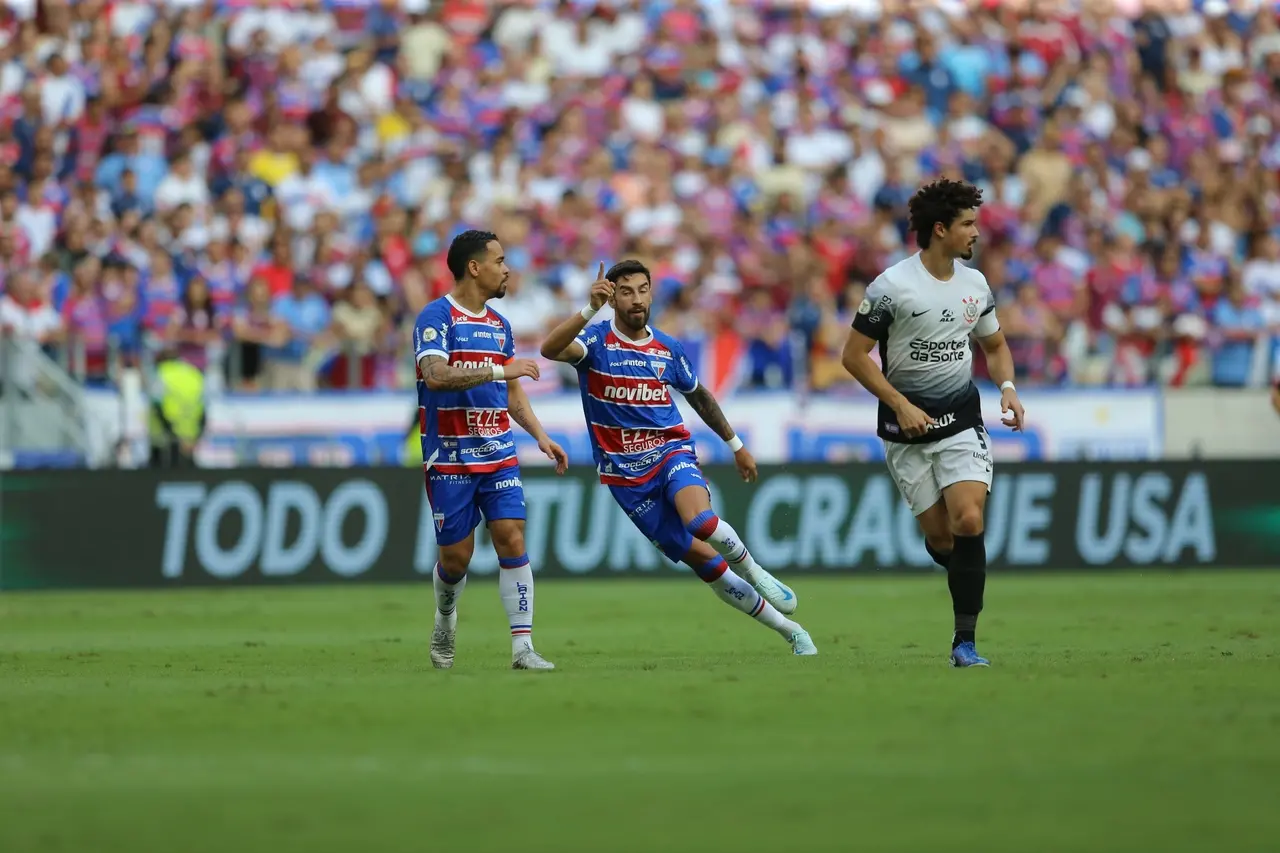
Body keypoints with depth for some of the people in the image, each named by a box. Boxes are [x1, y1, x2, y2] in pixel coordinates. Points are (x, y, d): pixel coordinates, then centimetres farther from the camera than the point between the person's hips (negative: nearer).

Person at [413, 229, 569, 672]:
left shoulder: (499, 324, 14)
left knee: (512, 540, -9)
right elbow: (435, 375, -26)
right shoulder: (436, 317, -10)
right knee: (456, 555, 1)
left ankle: (522, 647, -10)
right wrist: (500, 370, -27)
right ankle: (445, 623, 31)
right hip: (450, 458, -5)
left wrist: (540, 435, 12)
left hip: (498, 454, 5)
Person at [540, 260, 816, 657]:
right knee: (706, 562, -2)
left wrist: (735, 445, 26)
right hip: (625, 473, -1)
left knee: (701, 522, -34)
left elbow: (700, 397, 22)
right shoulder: (597, 343, -7)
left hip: (671, 452, 1)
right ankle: (791, 632, 9)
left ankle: (753, 572, -5)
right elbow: (550, 349, -29)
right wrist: (589, 310, -40)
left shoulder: (669, 349, 4)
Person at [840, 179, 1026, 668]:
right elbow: (854, 355, -9)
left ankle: (965, 642, -10)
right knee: (940, 538, -2)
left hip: (962, 422, 3)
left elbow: (995, 344, 21)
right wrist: (900, 404, -16)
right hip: (907, 429, -3)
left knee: (968, 522, -16)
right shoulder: (892, 286, -11)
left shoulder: (974, 284, 5)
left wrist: (1007, 386, 1)